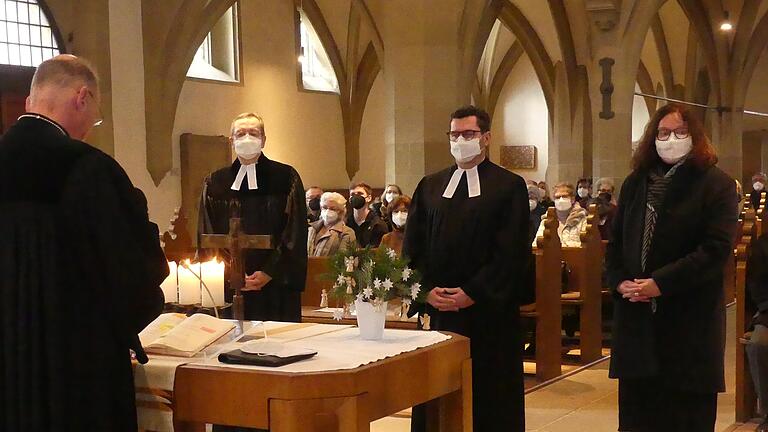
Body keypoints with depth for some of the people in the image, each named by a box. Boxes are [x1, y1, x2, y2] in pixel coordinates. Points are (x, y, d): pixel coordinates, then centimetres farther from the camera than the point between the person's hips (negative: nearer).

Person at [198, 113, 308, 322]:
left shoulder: (286, 178, 2)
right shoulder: (215, 183, 9)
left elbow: (295, 233, -2)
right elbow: (208, 235, 7)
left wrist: (268, 273, -10)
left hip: (275, 285, -1)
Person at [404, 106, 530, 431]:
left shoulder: (509, 186, 0)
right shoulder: (430, 186, 12)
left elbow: (512, 252, -8)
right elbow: (413, 246, 8)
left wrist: (472, 293, -14)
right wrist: (427, 290, -6)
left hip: (489, 311, -3)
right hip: (436, 309, 3)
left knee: (489, 396, 4)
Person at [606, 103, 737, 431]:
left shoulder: (716, 184, -3)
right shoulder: (635, 183, 13)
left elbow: (717, 248, -14)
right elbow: (616, 242, 14)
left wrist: (660, 284, -19)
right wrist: (620, 282, -6)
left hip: (690, 319, -4)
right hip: (636, 316, 5)